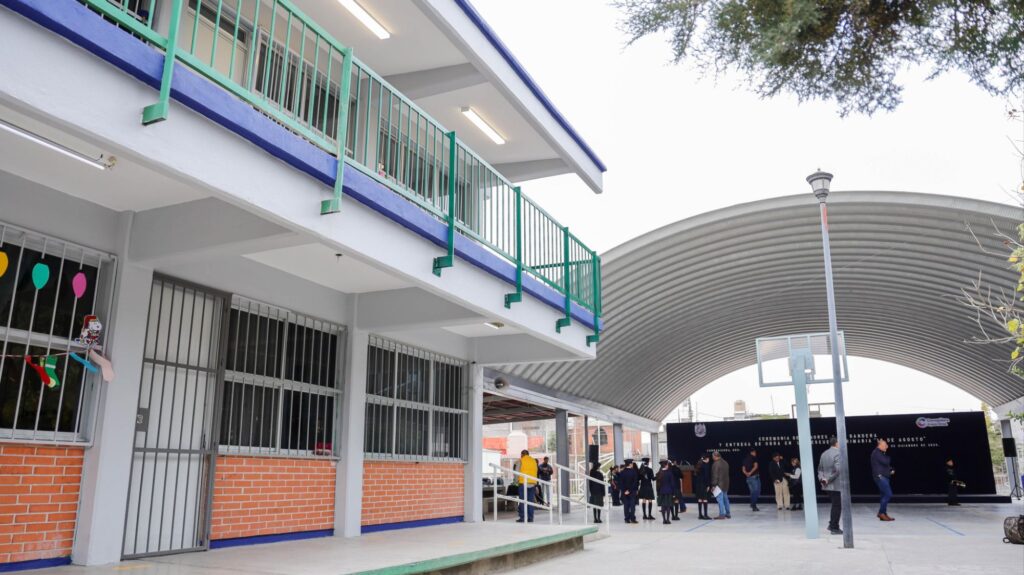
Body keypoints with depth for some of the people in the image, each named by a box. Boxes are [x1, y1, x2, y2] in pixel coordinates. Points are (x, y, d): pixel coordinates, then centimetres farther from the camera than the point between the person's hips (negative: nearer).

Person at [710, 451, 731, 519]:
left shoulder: (716, 464, -16)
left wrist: (713, 485, -12)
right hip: (726, 484, 8)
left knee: (720, 499, -6)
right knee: (725, 498, 16)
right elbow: (727, 473, 15)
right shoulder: (725, 463, 10)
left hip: (719, 484, -8)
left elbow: (715, 476, -17)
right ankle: (728, 514, 22)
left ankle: (722, 514, -7)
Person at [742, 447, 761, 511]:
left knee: (752, 491, 13)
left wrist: (747, 473, -4)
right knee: (756, 491, -3)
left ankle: (753, 504, 12)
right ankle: (754, 506, -6)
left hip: (748, 478, 6)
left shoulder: (745, 459, 15)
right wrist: (750, 473, -12)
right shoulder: (754, 457, -5)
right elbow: (755, 466, -18)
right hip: (754, 476, -6)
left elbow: (743, 469, 11)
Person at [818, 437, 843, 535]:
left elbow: (820, 468, 13)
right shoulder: (838, 453, -15)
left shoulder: (824, 454, 11)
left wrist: (821, 478, 2)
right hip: (836, 485, -8)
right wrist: (829, 479, -15)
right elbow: (837, 469, -24)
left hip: (827, 485, 8)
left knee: (835, 505, 21)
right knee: (837, 506, 2)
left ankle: (832, 525, 23)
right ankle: (834, 528, 6)